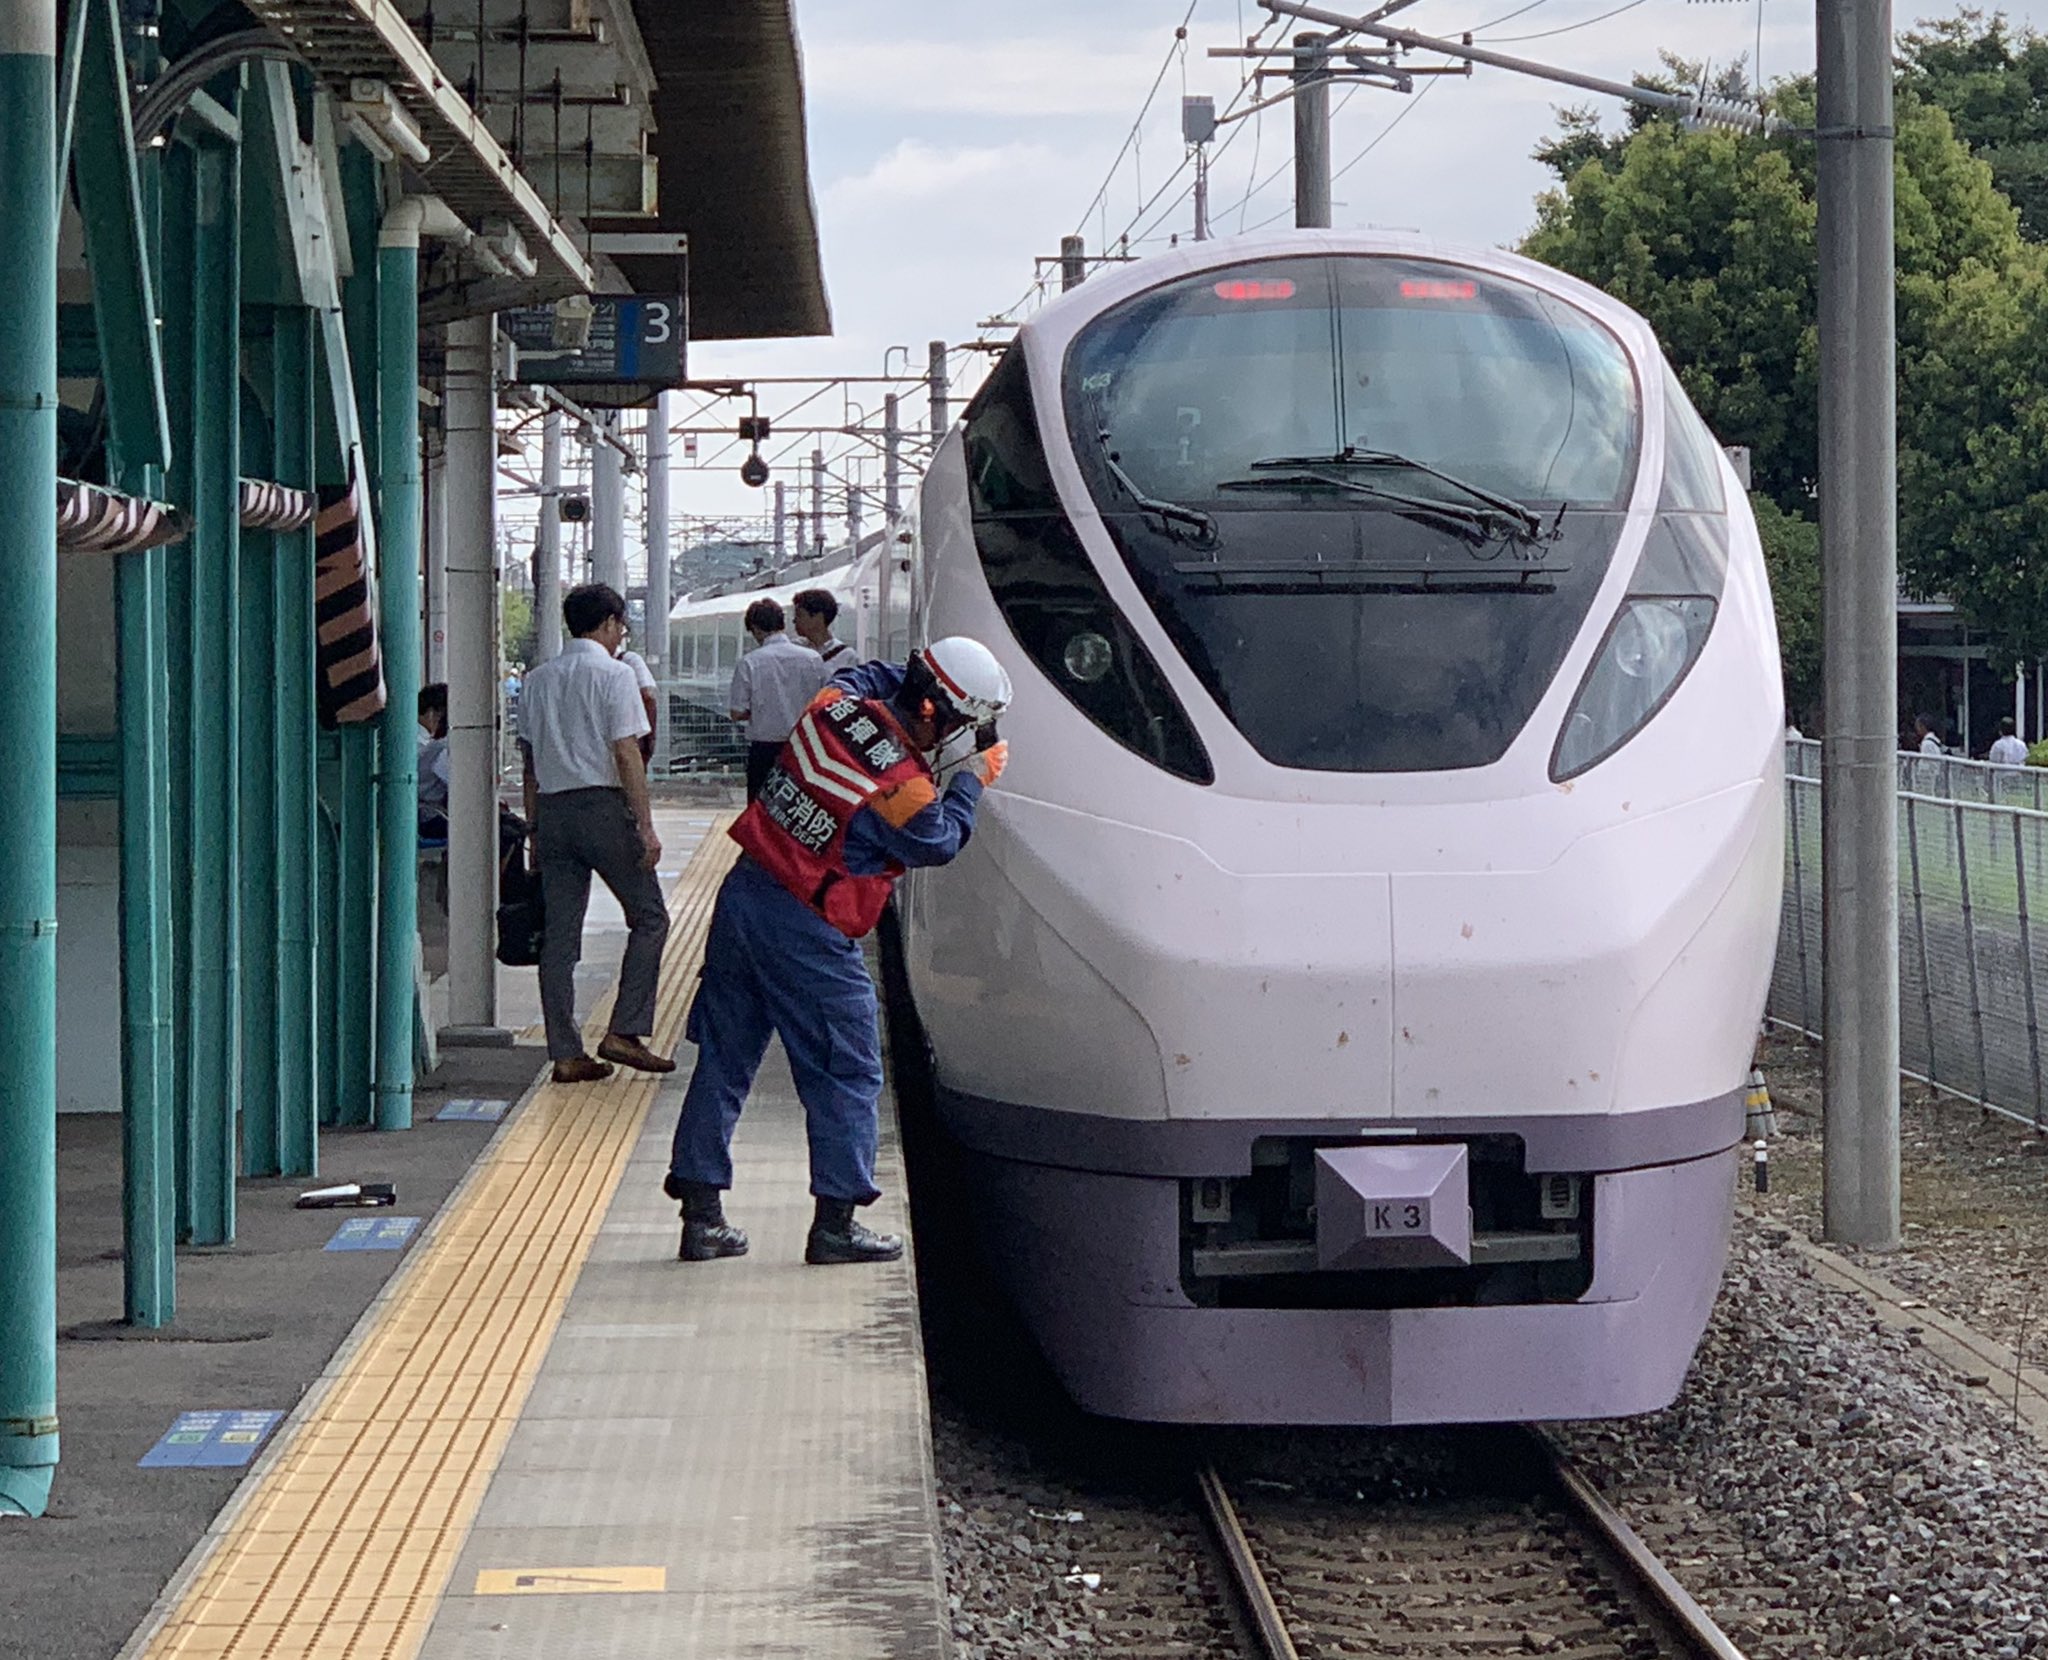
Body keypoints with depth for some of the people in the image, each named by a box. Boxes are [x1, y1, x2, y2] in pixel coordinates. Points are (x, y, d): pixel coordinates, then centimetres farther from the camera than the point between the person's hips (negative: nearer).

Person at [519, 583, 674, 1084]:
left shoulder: (537, 681, 14)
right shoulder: (613, 674, -4)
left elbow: (530, 763, 14)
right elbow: (626, 753, -10)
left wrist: (535, 829, 18)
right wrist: (646, 826, -11)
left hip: (552, 809, 6)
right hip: (603, 804, -6)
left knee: (559, 933, 5)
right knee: (649, 917, 5)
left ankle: (566, 1053, 4)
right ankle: (625, 1032, -3)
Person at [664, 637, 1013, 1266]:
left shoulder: (839, 704, -1)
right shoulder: (901, 790, -19)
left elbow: (863, 676, 24)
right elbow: (938, 842, 1)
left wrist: (921, 675, 19)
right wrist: (973, 780, 12)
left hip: (742, 892, 8)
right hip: (807, 933, -8)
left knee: (723, 1061, 12)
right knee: (847, 1075, 6)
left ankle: (701, 1214, 15)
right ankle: (835, 1222, 8)